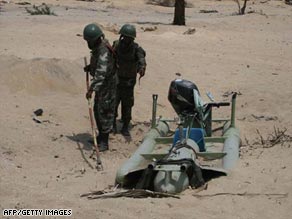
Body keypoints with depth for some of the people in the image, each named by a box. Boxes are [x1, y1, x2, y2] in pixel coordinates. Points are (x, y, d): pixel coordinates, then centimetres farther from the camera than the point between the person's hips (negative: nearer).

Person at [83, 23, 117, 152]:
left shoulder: (104, 51, -27)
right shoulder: (97, 47, 5)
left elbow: (101, 73, -36)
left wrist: (92, 89, -41)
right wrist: (90, 67, 9)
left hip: (108, 84, -10)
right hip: (101, 84, 10)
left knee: (105, 112, -6)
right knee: (97, 110, 18)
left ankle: (104, 142, -1)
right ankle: (101, 136, 31)